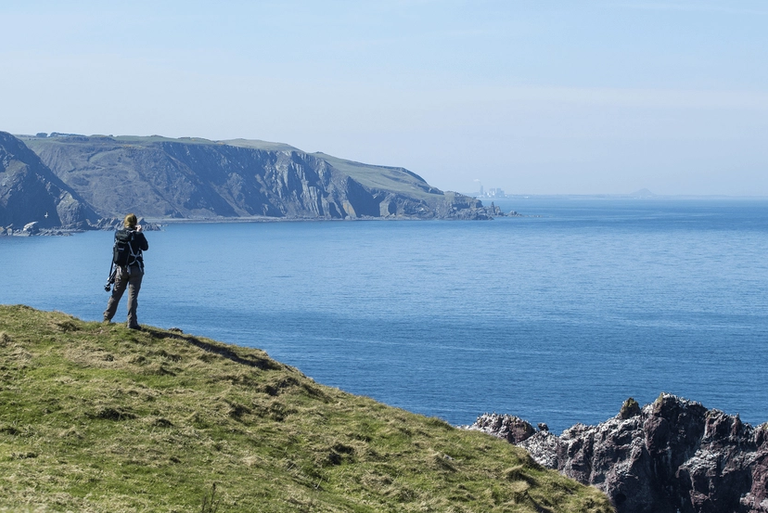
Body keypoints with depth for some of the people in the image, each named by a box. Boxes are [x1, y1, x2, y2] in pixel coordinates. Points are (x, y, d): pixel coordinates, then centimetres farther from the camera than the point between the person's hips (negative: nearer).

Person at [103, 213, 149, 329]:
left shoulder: (118, 234, -1)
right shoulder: (137, 235, -12)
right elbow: (145, 247, 2)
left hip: (121, 269, 4)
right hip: (135, 269, -4)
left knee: (116, 294, 15)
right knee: (132, 295, -3)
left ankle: (107, 317, 21)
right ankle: (132, 322, -6)